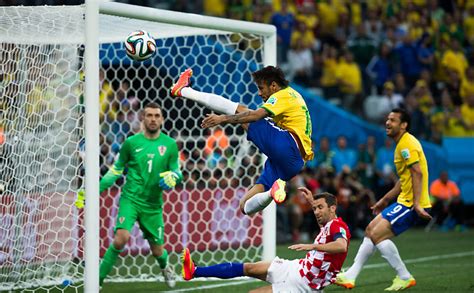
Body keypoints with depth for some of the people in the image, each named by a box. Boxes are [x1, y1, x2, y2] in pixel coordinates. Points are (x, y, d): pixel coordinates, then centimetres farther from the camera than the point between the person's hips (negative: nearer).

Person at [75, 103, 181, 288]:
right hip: (130, 199, -2)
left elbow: (177, 171, 7)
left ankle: (165, 267, 48)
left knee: (157, 250, 10)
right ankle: (98, 278, -14)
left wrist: (172, 178, -18)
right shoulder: (131, 143, -1)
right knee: (121, 238, -26)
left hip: (153, 205, 2)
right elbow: (116, 170, 9)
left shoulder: (170, 145, 0)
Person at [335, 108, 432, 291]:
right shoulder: (402, 144, 18)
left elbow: (417, 173, -24)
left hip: (412, 204, -11)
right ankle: (351, 276, 14)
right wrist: (385, 199, 29)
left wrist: (417, 204, -31)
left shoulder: (407, 144, -15)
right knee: (371, 230, 11)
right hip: (404, 201, 11)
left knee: (377, 235, -14)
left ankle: (405, 278, -6)